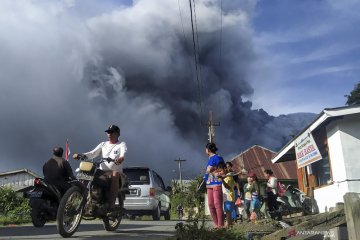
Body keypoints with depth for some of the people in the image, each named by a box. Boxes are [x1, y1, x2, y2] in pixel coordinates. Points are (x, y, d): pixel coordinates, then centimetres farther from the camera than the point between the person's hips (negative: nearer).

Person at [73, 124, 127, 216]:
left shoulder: (122, 144, 10)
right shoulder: (103, 144, 23)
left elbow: (123, 153, -13)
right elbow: (93, 153, 10)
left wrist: (121, 158, -38)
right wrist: (80, 155, -8)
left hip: (115, 171, -4)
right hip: (102, 172, 4)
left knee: (115, 176, -36)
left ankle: (110, 207, -39)